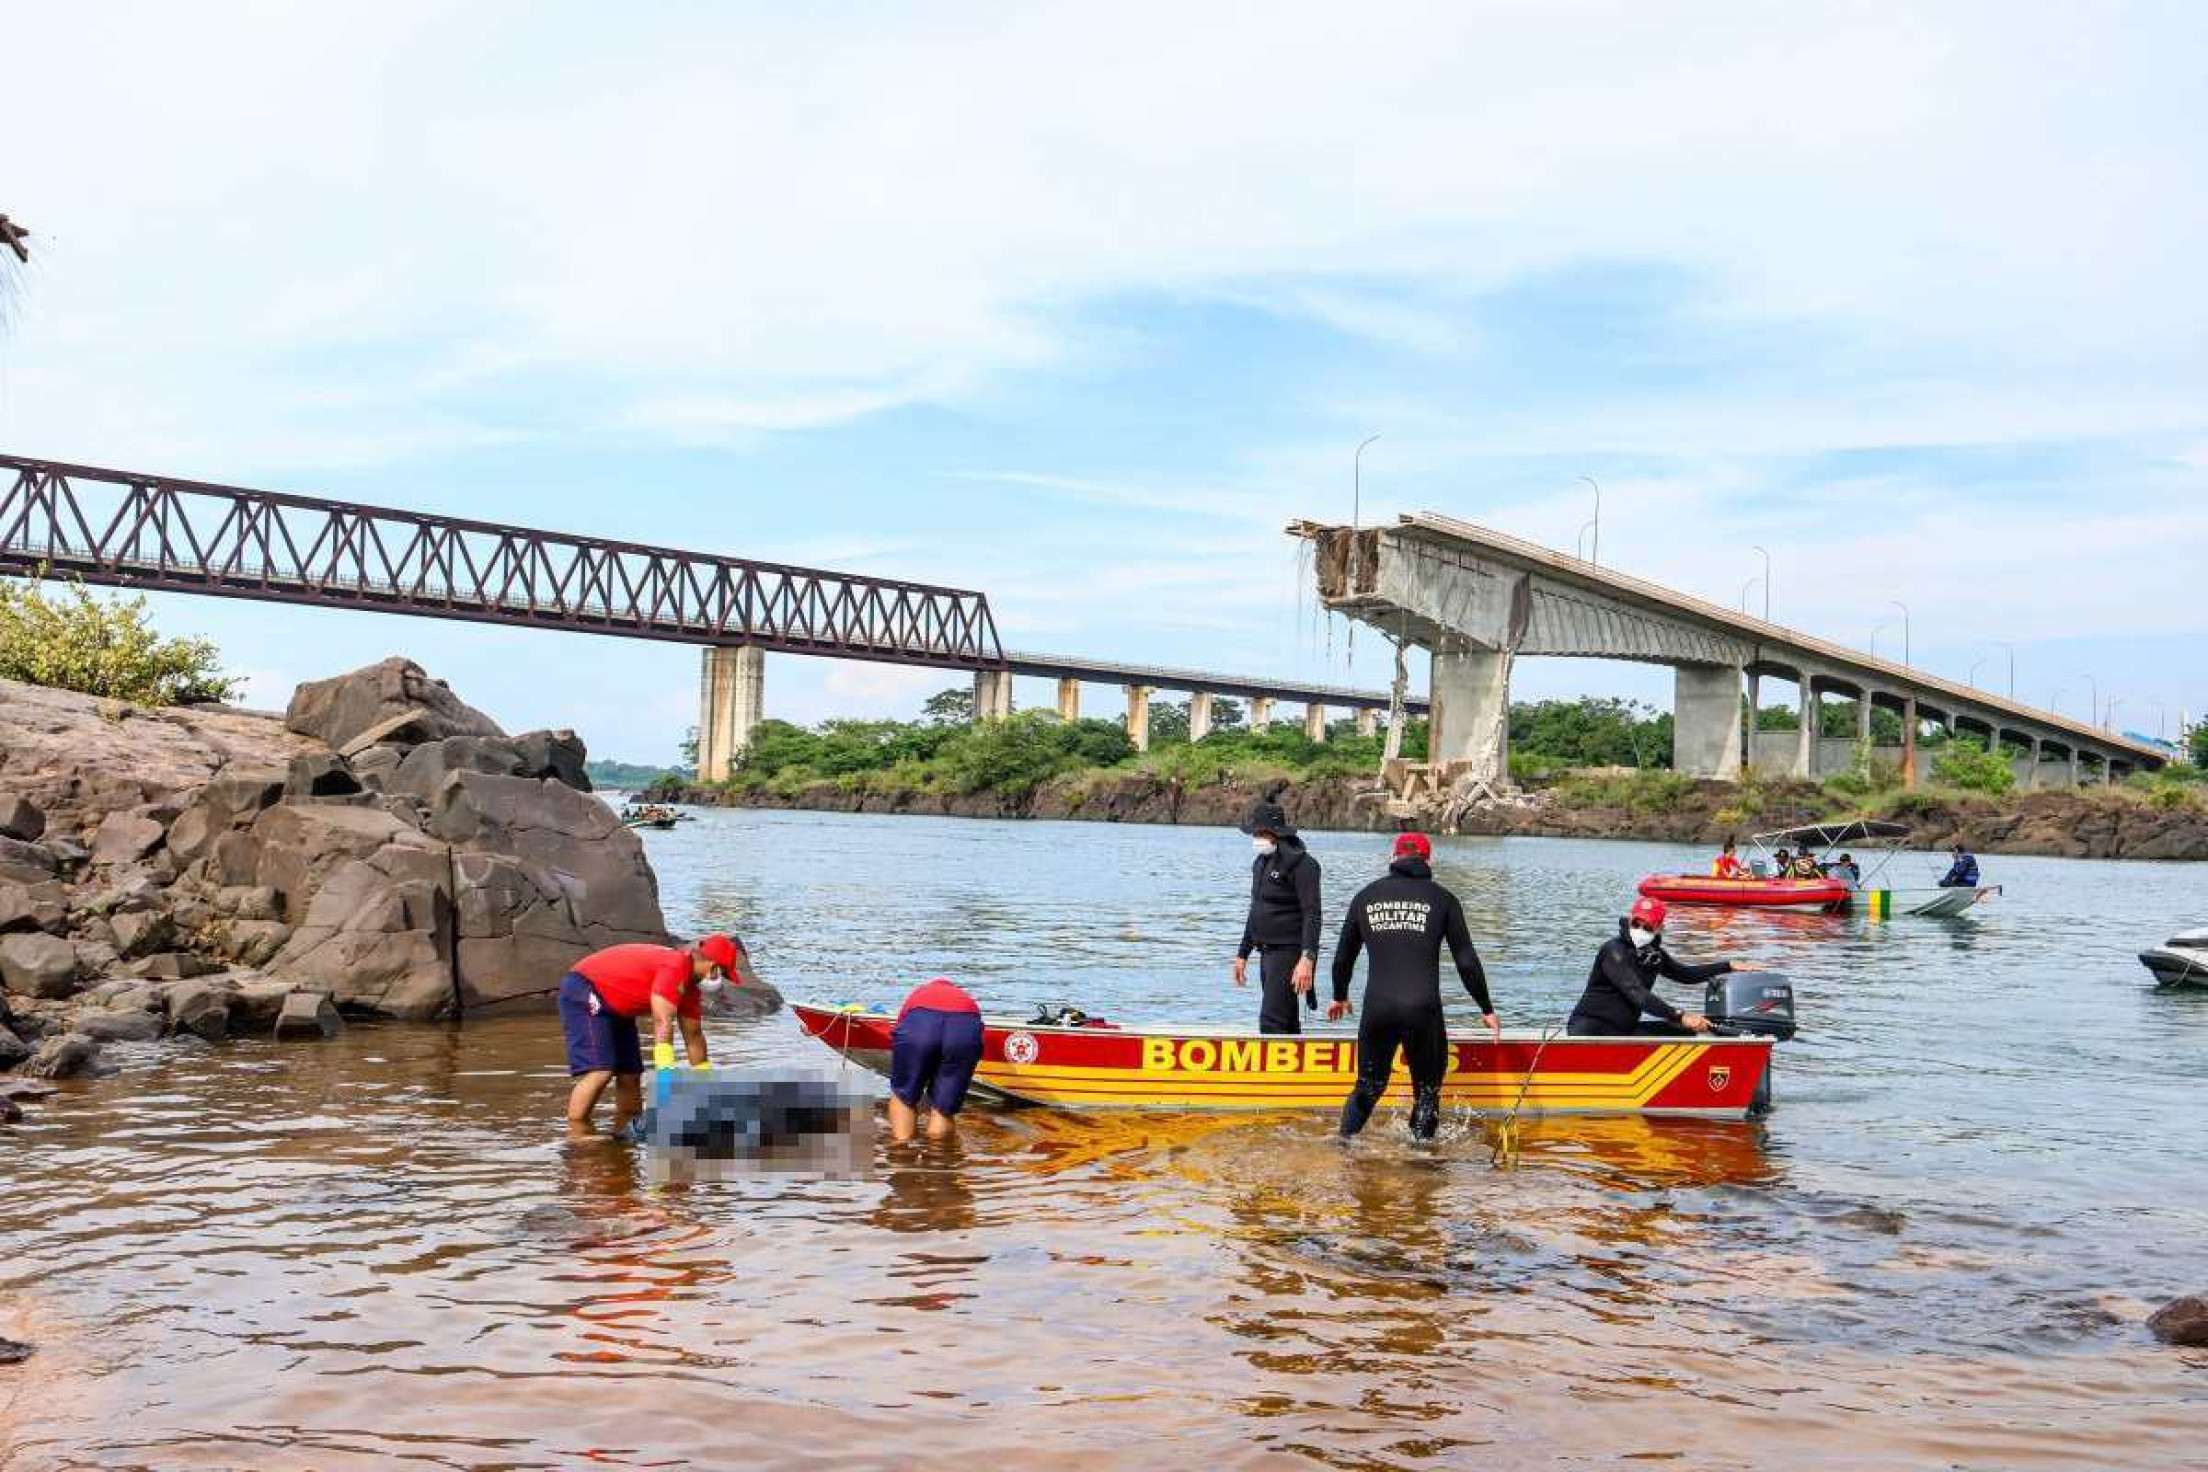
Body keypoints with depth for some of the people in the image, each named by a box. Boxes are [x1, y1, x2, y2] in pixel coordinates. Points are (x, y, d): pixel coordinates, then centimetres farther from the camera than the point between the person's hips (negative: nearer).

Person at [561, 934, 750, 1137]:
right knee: (600, 1071, -21)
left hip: (615, 1008, 11)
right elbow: (662, 1024, -30)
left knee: (630, 1073, 8)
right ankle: (576, 1135, -19)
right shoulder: (675, 967, -25)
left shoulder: (689, 984, 6)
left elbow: (693, 1036, 13)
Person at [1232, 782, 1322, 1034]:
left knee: (1271, 1021, -16)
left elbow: (1311, 915, -18)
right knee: (1286, 1025, 12)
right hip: (1268, 954, 9)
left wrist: (1307, 959, -27)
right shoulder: (1261, 863, 15)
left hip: (1289, 954, -9)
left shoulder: (1300, 863, -12)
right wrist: (1243, 954, 25)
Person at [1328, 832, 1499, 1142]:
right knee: (1427, 1092, 11)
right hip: (1424, 1011, -2)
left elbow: (1343, 956, 21)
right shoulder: (1442, 899, 6)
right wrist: (1487, 1009, 16)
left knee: (1368, 1087, 16)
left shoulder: (1366, 896, 13)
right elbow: (1466, 961, 6)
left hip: (1377, 1011, 2)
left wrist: (1339, 997, 38)